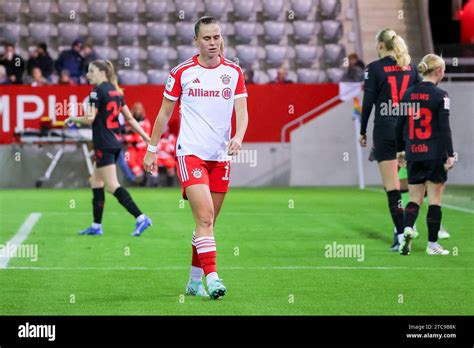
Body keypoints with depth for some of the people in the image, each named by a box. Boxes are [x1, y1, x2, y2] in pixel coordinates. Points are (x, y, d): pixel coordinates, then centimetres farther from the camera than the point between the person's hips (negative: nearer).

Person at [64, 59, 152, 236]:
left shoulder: (98, 91, -12)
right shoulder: (115, 91, 13)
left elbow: (90, 119, -19)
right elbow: (129, 118, 14)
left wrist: (72, 119, -1)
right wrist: (145, 136, 16)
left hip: (104, 145, -9)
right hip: (114, 143, 9)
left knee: (112, 185, -10)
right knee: (96, 182, 16)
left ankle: (141, 218, -19)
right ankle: (96, 226, 18)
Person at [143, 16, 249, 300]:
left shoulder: (234, 72, 5)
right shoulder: (183, 72, -1)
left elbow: (242, 111, -1)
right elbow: (165, 113, 8)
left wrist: (238, 137, -20)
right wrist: (152, 149, 9)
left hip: (221, 157, 4)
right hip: (191, 153, -3)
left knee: (208, 221, 10)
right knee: (205, 216, -18)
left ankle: (195, 281, 21)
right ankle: (212, 277, -23)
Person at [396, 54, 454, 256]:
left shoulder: (408, 94, 5)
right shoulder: (440, 95, -9)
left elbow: (400, 124, 9)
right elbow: (444, 127, -13)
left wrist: (400, 150, 18)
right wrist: (450, 155, -9)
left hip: (413, 154, 5)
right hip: (435, 154, -4)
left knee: (415, 199, 10)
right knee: (435, 200, 4)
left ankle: (408, 228, -17)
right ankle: (432, 244, 7)